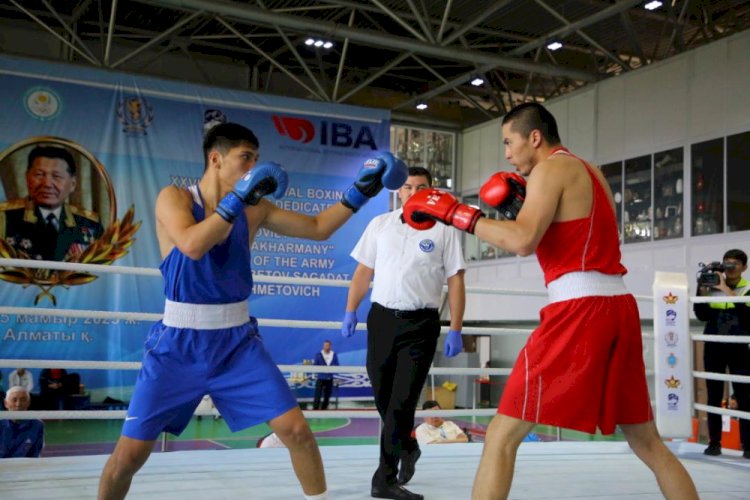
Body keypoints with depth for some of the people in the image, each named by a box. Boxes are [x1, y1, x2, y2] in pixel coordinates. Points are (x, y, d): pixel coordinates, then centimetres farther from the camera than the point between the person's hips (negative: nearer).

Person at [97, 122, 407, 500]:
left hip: (237, 341, 3)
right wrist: (238, 199, -26)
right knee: (129, 454, -1)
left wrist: (360, 192, -2)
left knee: (295, 429, -1)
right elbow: (192, 246, -29)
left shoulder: (254, 208, 2)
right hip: (179, 344, -3)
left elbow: (318, 228, 7)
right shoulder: (173, 198, -9)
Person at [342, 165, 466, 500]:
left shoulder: (443, 231, 0)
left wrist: (455, 330, -5)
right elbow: (364, 271, 13)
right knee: (383, 396, 11)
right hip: (382, 318, 3)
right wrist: (350, 311, 6)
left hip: (421, 323, -3)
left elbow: (455, 282, 0)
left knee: (402, 401, -5)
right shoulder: (379, 225, 9)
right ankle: (407, 447, 38)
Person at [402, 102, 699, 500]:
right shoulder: (588, 172, 22)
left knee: (501, 435, -3)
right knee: (648, 443, 19)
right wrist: (524, 202, 19)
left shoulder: (553, 168, -3)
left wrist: (455, 212, -11)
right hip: (619, 307, 9)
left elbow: (522, 242, -19)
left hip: (579, 309, -9)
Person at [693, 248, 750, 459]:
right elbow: (702, 315, -2)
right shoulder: (713, 287, 5)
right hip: (713, 348, 2)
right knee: (714, 396, 4)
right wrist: (702, 290, -12)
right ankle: (714, 442, 11)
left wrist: (728, 291, -23)